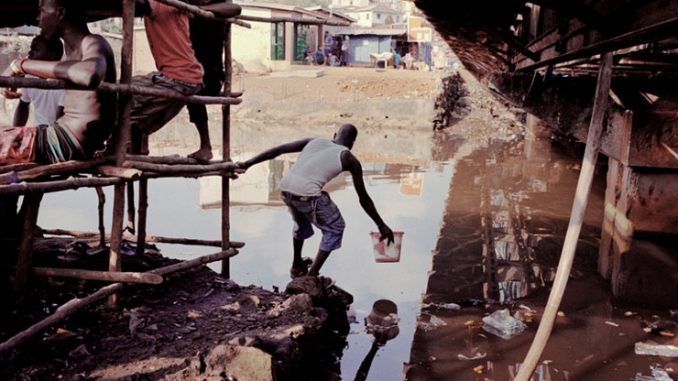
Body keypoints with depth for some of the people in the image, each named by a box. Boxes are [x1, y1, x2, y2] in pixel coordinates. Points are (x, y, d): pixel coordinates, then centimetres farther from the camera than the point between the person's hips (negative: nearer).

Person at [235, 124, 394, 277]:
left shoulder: (314, 141, 26)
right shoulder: (350, 159, 15)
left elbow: (277, 150, 19)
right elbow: (363, 198, 17)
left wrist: (247, 164, 19)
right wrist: (381, 225, 26)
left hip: (285, 190, 5)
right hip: (308, 194, -5)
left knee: (301, 220, 36)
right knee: (335, 228, 20)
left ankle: (297, 265, 49)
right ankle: (311, 275, 19)